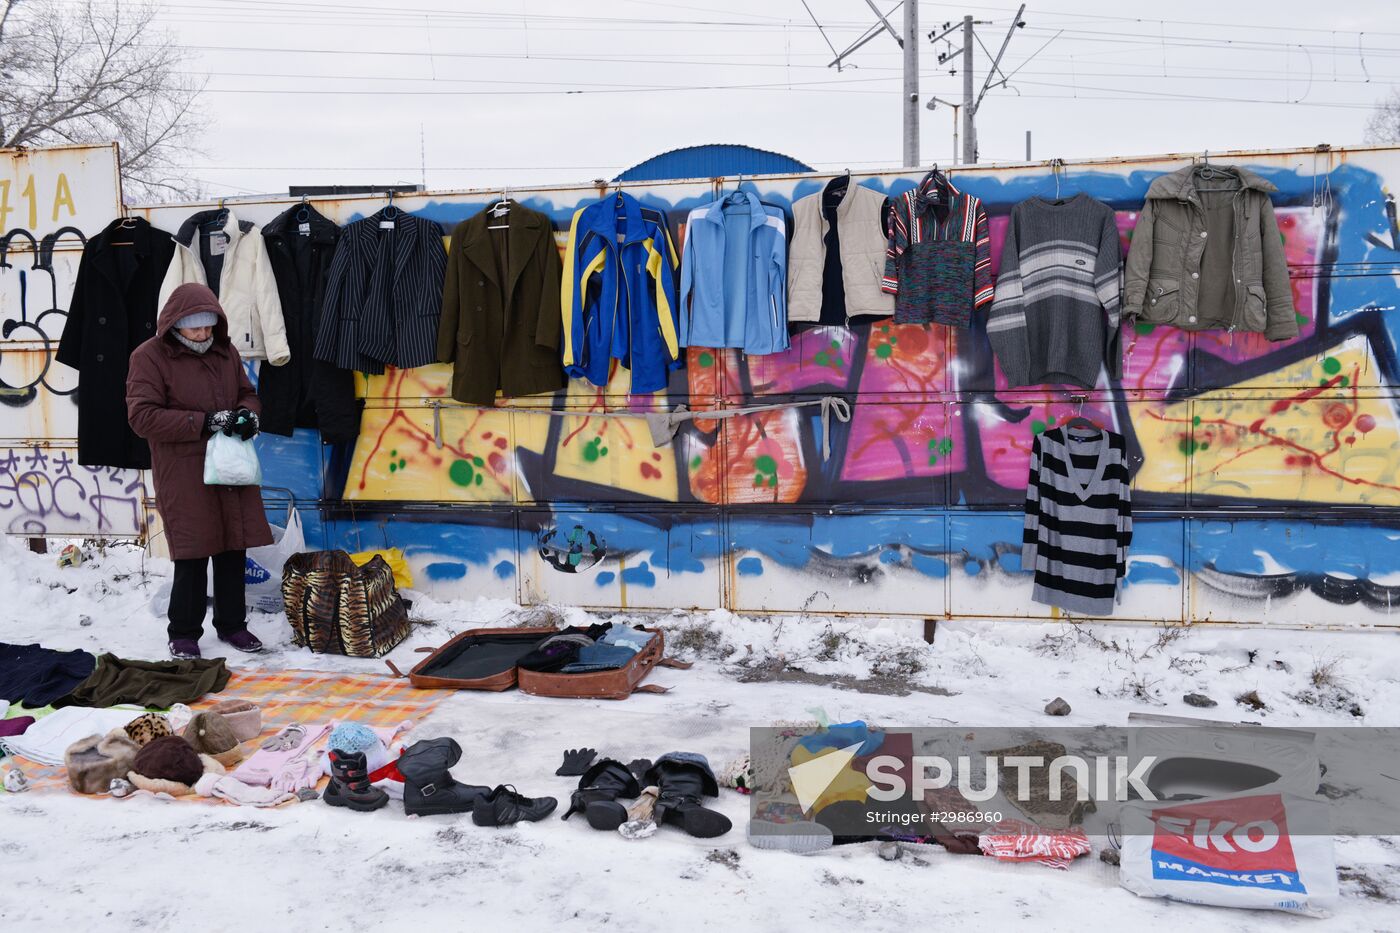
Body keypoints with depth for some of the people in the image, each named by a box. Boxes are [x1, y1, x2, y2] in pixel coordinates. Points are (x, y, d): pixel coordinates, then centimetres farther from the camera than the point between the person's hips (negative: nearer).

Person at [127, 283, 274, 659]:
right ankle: (184, 634, 15)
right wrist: (204, 422, -20)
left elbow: (247, 393, 20)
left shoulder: (225, 352, 10)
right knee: (192, 555, -1)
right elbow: (142, 416, -14)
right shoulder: (149, 357, -7)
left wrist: (249, 414, -5)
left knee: (233, 549, 10)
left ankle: (231, 624, 25)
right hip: (184, 476, -5)